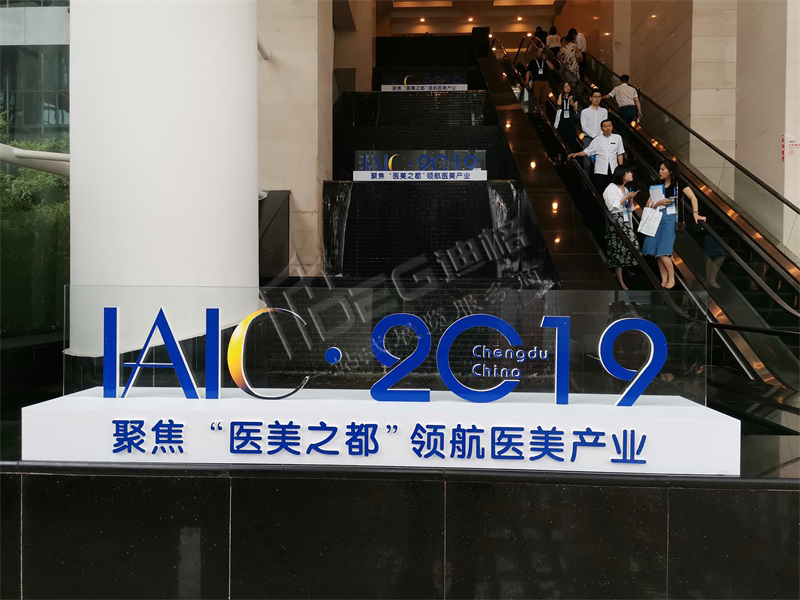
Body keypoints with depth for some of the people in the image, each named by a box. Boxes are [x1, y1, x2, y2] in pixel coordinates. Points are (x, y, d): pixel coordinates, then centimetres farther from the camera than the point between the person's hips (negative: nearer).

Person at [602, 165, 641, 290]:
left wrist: (631, 199, 1)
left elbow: (630, 209, 19)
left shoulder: (626, 189, 19)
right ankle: (621, 282, -4)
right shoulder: (611, 188, -4)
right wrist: (625, 198, -13)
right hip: (615, 221, -7)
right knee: (618, 250, -7)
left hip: (626, 222, 7)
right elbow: (612, 207, -13)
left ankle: (621, 279, 3)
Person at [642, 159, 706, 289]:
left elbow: (693, 197, -9)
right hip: (656, 219, 5)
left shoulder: (678, 183, 1)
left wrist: (695, 213, -22)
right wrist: (659, 203, -9)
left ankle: (672, 279, 2)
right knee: (657, 252, 0)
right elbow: (648, 205, 10)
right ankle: (664, 280, 7)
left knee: (663, 252, -13)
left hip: (670, 219, -5)